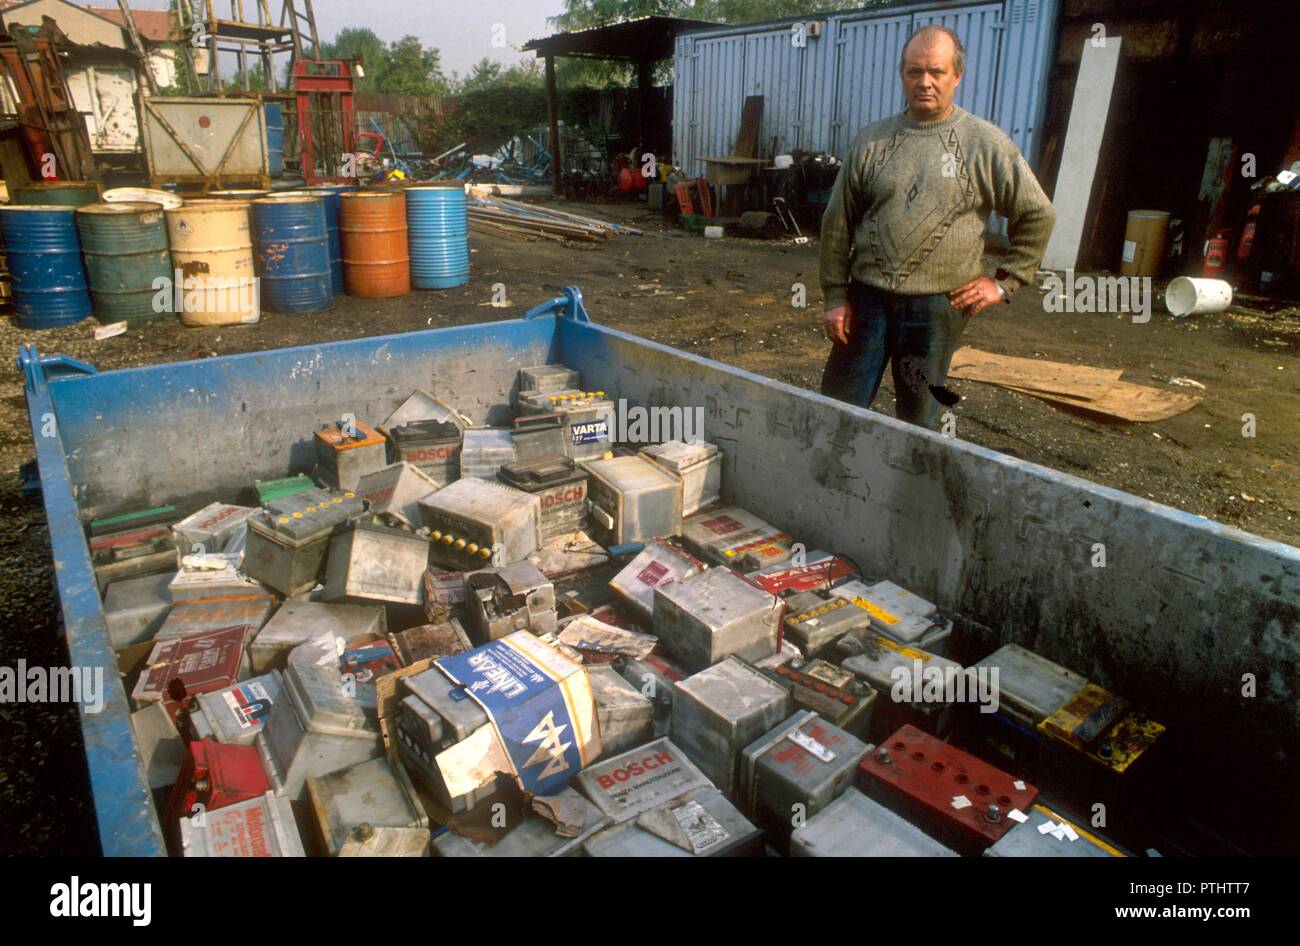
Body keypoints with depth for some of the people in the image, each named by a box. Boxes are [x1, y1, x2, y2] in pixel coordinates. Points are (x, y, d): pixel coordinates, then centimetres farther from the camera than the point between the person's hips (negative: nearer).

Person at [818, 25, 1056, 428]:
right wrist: (835, 297, 2)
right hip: (867, 299, 2)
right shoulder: (871, 141, 5)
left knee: (918, 422, 9)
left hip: (937, 308, -1)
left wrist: (1005, 282, 3)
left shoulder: (986, 143, 0)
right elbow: (837, 224, 7)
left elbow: (1037, 215, 6)